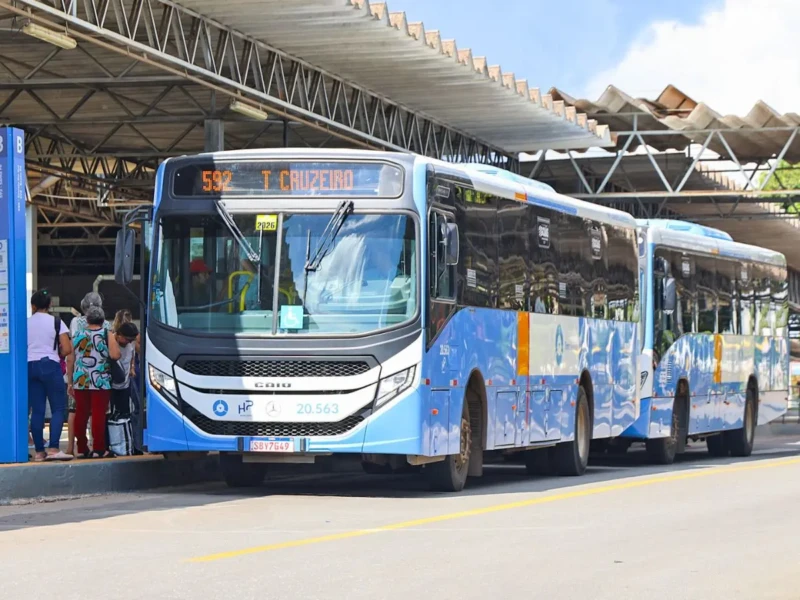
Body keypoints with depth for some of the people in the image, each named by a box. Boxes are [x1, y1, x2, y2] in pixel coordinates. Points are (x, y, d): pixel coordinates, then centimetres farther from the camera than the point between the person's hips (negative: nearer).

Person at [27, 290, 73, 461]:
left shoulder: (26, 323, 7)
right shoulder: (56, 322, -1)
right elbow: (67, 350, -6)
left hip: (30, 366, 4)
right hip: (50, 365, -4)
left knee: (37, 410, 6)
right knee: (58, 408, -1)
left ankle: (39, 451, 5)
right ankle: (53, 448, -14)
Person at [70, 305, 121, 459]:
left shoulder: (78, 335, 10)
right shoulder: (107, 335, -1)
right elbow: (115, 355, -13)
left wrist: (70, 381, 17)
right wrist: (114, 342, 8)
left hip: (80, 381, 4)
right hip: (100, 381, -4)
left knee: (81, 413, 6)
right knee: (98, 414, -4)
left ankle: (82, 448, 10)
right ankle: (98, 449, -7)